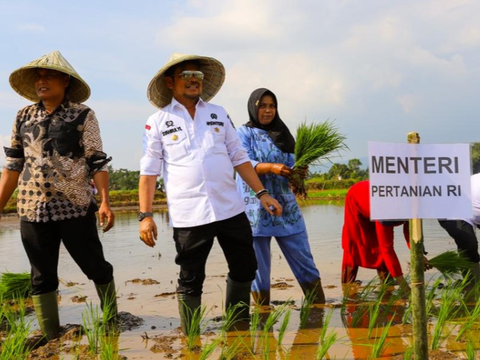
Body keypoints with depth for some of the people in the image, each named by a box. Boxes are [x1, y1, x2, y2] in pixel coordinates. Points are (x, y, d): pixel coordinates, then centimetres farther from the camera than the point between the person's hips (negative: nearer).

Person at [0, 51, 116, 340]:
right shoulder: (24, 117, 9)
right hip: (33, 210, 4)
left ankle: (111, 322, 25)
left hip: (76, 208, -3)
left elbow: (97, 161, -6)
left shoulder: (82, 115, -2)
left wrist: (105, 202, -15)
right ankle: (51, 338, 20)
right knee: (42, 277, 9)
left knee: (96, 267, 4)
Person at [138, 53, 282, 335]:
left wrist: (261, 192, 7)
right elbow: (149, 171, 0)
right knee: (190, 281, 5)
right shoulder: (158, 122, 3)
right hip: (189, 215, -3)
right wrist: (145, 215, -8)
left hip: (231, 209, 4)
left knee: (245, 269, 12)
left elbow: (239, 157, 14)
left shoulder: (218, 114, 13)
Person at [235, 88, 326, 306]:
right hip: (256, 209, -4)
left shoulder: (282, 133, 15)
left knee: (304, 260, 2)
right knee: (259, 266, 0)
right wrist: (271, 167, -28)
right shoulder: (244, 133, 3)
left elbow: (290, 166, 7)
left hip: (286, 207, 4)